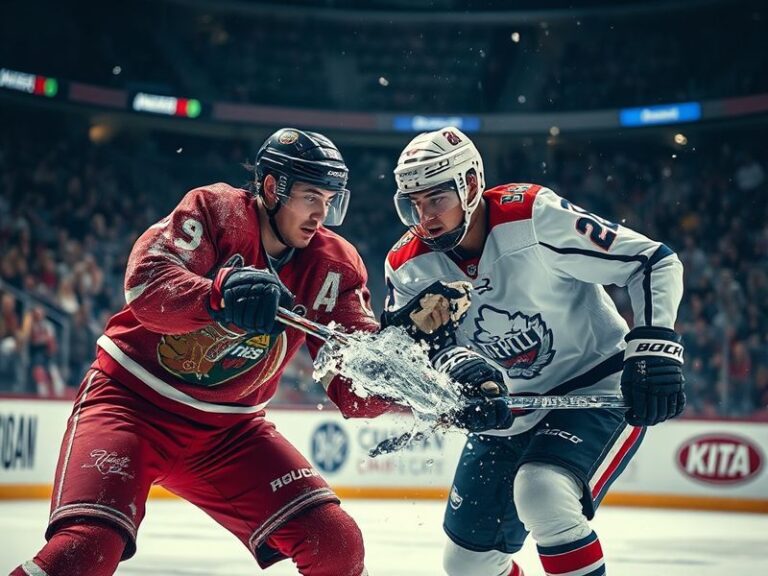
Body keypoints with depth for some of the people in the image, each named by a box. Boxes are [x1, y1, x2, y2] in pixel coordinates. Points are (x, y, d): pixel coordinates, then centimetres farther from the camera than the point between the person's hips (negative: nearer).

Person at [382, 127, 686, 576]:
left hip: (601, 387, -6)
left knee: (541, 493, -33)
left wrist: (655, 343, -30)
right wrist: (460, 365, -33)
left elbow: (656, 262, -18)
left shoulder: (535, 216, -23)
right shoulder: (409, 265, -7)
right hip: (511, 408, 7)